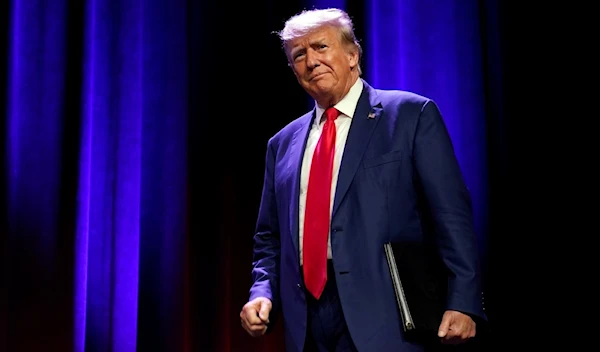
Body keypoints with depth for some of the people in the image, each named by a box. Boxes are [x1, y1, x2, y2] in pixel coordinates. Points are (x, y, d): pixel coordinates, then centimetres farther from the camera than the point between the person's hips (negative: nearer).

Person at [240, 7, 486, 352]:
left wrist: (462, 303, -14)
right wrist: (263, 293, 1)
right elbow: (270, 238, 18)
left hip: (386, 320, -4)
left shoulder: (412, 115, 0)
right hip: (306, 323, 5)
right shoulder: (283, 143, 14)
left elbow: (451, 216, -6)